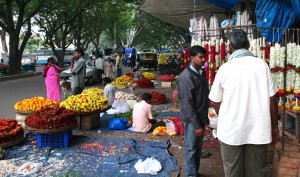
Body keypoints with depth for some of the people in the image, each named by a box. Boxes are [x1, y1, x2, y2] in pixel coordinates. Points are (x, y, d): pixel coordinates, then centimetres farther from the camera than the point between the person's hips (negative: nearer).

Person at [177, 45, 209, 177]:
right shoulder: (186, 77, -19)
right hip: (191, 120, -8)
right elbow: (187, 103, -20)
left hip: (201, 118, 8)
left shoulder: (202, 73, 7)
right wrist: (197, 125, -19)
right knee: (191, 149, 4)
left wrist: (205, 117, 16)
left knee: (198, 147, 17)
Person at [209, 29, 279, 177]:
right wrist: (274, 126, 8)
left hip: (231, 131, -1)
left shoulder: (225, 68, -5)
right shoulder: (262, 65, -4)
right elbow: (272, 99, -3)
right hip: (259, 130, 1)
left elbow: (215, 101, 2)